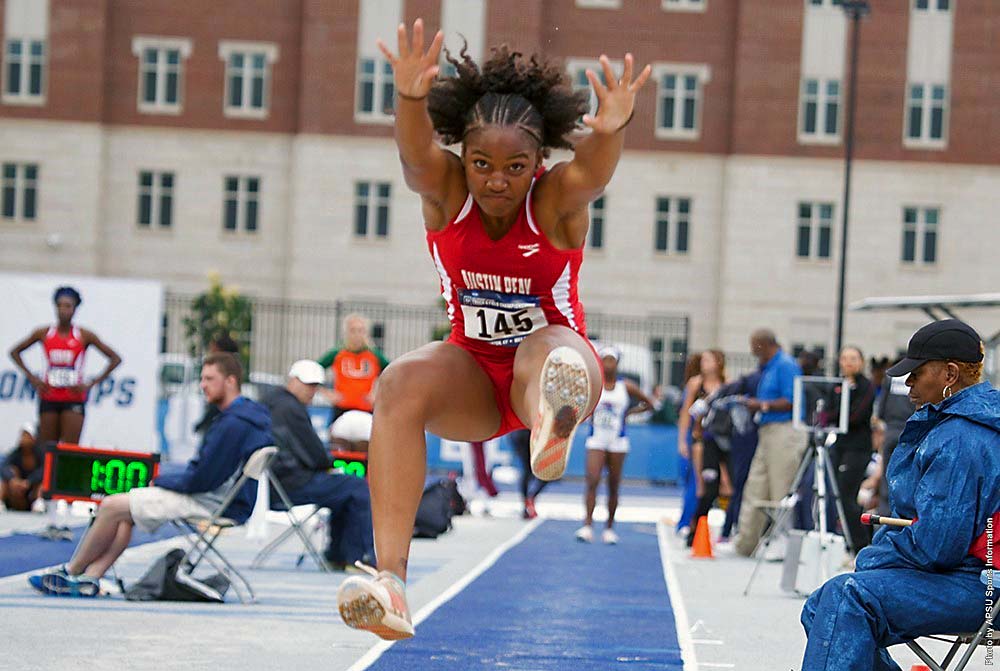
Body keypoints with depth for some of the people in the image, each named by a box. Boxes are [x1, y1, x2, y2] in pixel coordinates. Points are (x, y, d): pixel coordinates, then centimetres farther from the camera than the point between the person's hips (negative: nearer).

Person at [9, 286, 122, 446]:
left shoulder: (84, 336, -2)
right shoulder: (44, 333, 3)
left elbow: (115, 359, 0)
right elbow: (15, 352, 14)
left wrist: (92, 383, -7)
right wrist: (31, 377, 2)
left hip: (74, 398, -2)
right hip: (49, 397, 3)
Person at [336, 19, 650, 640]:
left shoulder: (556, 201, -16)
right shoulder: (446, 192, -11)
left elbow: (592, 173, -40)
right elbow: (416, 157, -34)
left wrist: (611, 130, -64)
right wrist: (411, 98, -57)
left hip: (553, 356, -2)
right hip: (473, 374, 2)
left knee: (549, 351, -39)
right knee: (401, 383, -31)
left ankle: (553, 426, -78)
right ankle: (391, 580, -42)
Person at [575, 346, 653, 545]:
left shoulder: (626, 387, 1)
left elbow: (648, 403, 10)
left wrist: (629, 412, 1)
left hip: (617, 442, 1)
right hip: (596, 441, -1)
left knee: (614, 487, 5)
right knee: (592, 482, -16)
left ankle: (609, 527, 15)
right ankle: (587, 525, -18)